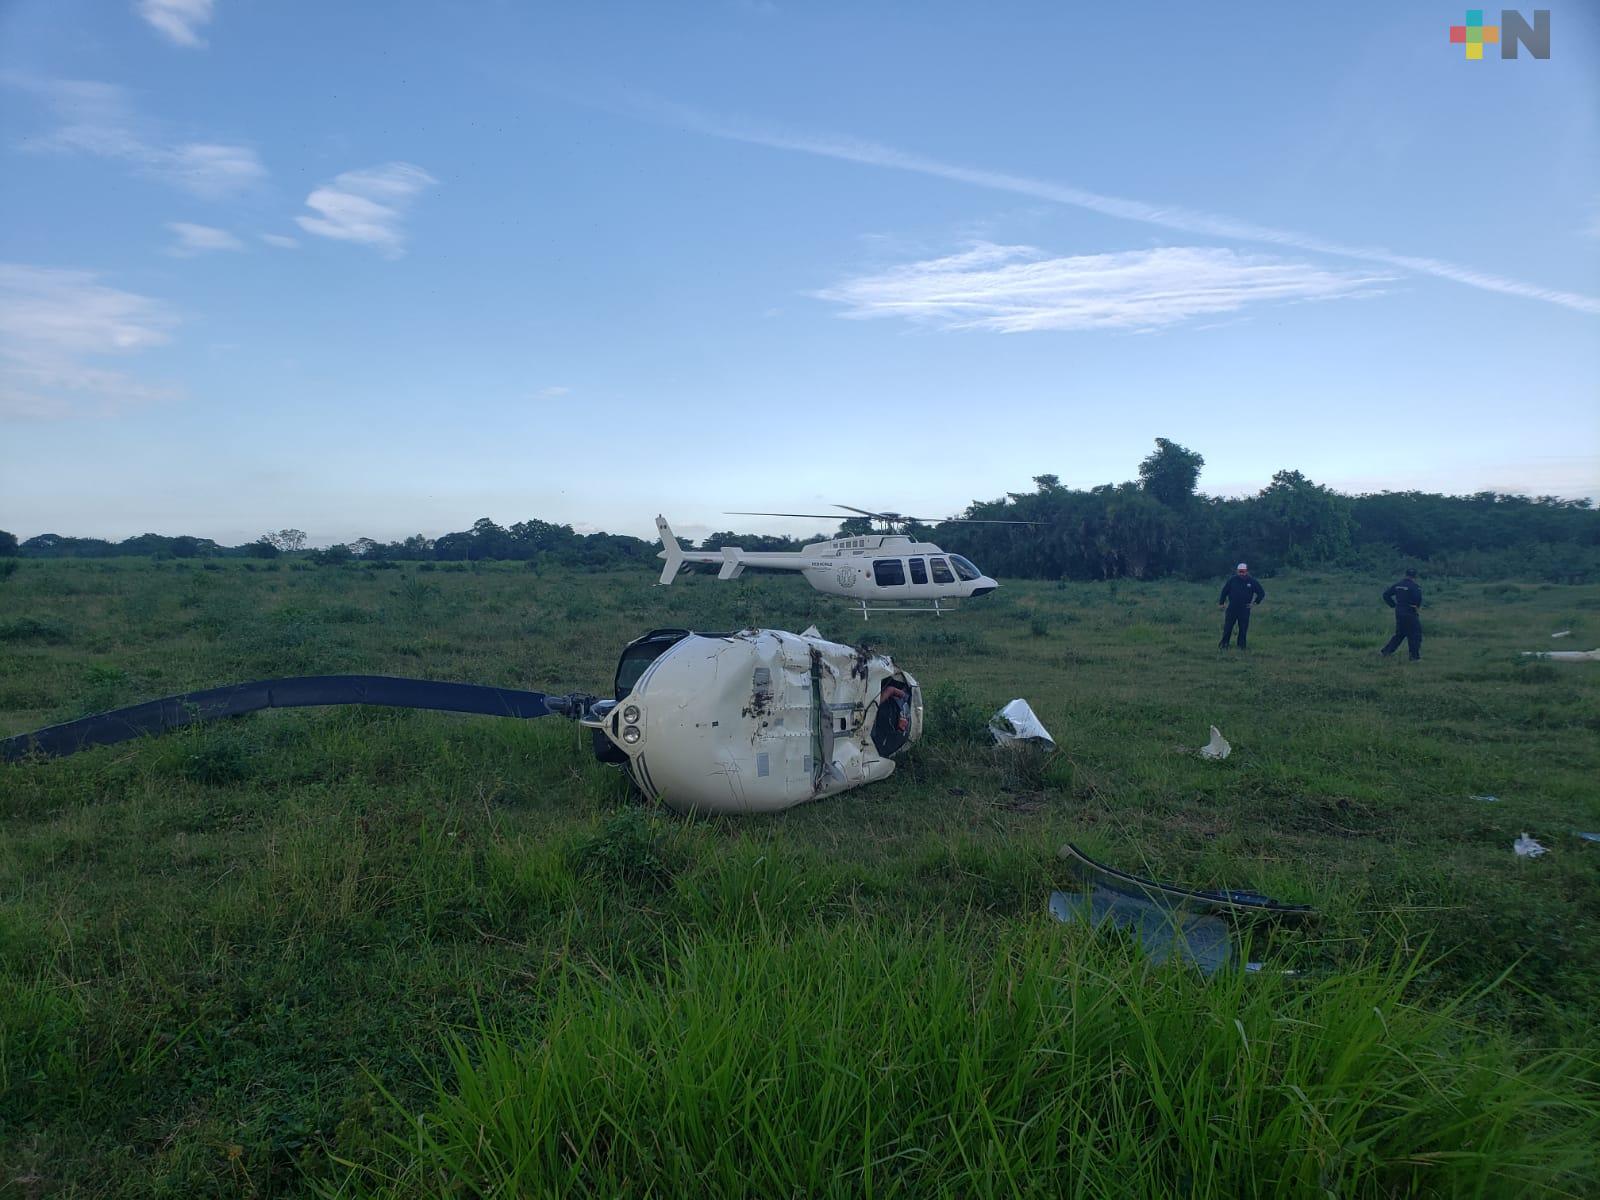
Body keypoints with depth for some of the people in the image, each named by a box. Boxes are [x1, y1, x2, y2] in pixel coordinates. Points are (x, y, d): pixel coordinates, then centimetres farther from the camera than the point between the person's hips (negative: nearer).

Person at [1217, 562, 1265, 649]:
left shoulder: (1252, 581, 0)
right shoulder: (1233, 580, 1)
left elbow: (1261, 593, 10)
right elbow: (1224, 591, 10)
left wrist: (1255, 602, 2)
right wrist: (1221, 603, 7)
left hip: (1244, 609, 0)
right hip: (1232, 608, 0)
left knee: (1243, 629, 3)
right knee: (1227, 628, 1)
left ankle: (1241, 646, 12)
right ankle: (1224, 644, 10)